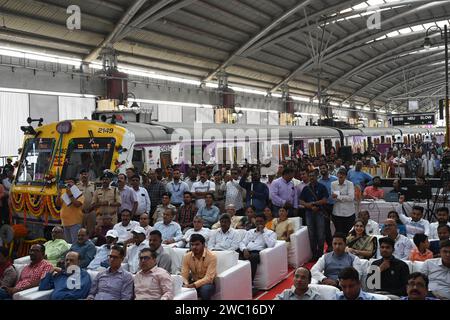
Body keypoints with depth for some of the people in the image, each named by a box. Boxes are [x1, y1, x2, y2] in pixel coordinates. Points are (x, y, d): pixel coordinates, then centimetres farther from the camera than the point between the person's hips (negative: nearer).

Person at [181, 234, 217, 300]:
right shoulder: (187, 256, -6)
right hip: (193, 283, 3)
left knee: (205, 289, -37)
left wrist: (194, 285, -38)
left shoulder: (212, 257, -19)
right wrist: (186, 285, -30)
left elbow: (209, 277, -25)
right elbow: (184, 275, -8)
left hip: (207, 283, -3)